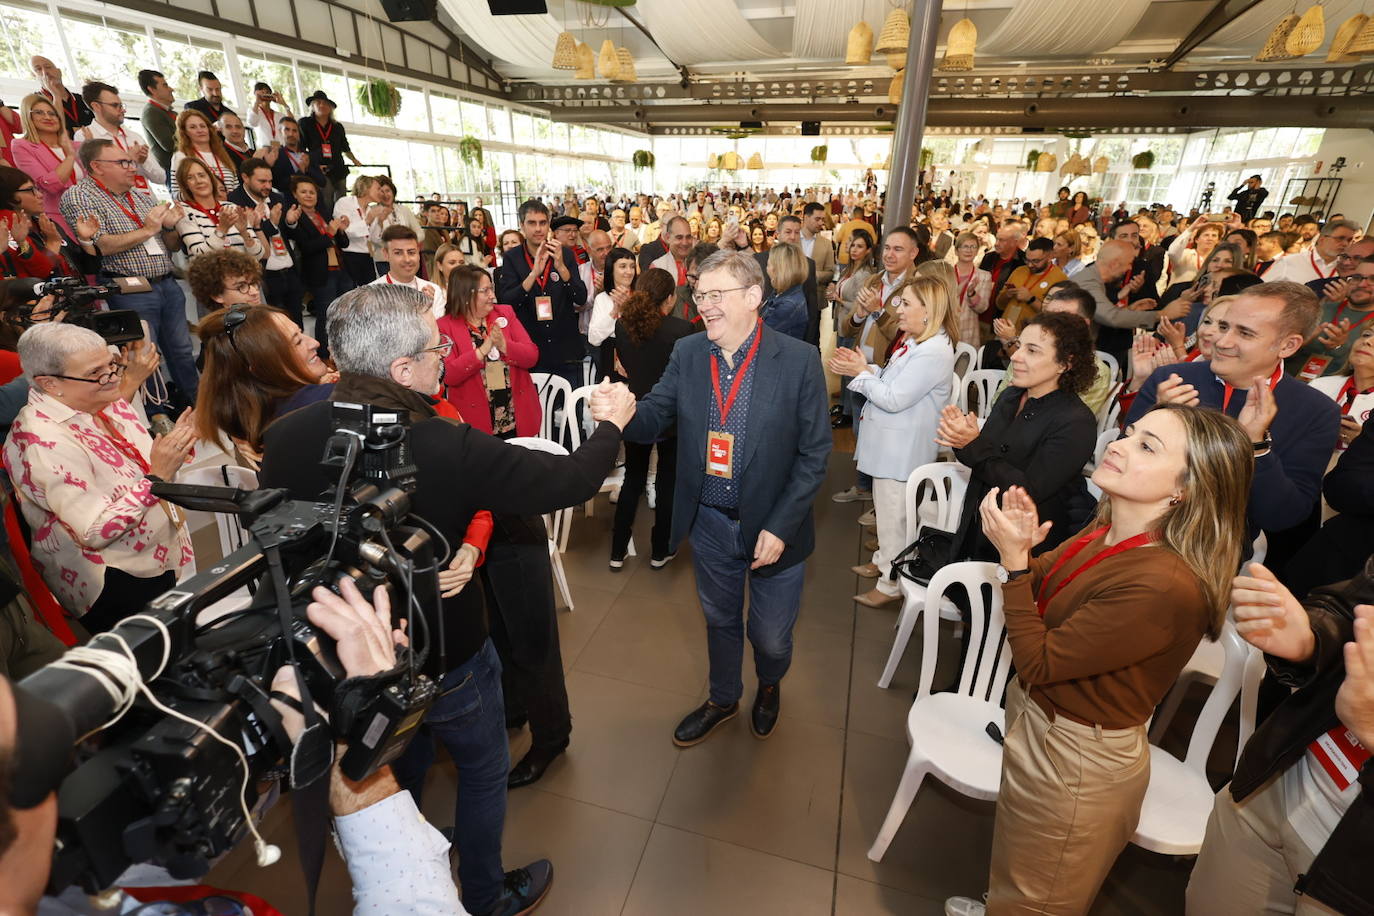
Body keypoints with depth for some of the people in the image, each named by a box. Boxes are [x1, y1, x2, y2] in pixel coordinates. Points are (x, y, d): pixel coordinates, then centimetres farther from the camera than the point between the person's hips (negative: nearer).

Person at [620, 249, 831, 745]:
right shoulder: (687, 354, -4)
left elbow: (814, 453, -11)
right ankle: (722, 699, 53)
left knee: (771, 637, 16)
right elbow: (652, 421, -7)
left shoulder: (798, 360, -14)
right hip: (710, 525, 3)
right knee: (720, 621, 24)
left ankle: (769, 686, 53)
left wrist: (780, 528, -16)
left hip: (773, 529, -2)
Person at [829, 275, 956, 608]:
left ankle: (892, 584, 18)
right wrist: (864, 368, -1)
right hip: (891, 443, 10)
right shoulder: (913, 341, 10)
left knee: (893, 515, 2)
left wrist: (861, 374, -14)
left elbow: (894, 399, -24)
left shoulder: (934, 352, -22)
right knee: (886, 509, 23)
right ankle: (884, 560, 42)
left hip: (903, 450, -10)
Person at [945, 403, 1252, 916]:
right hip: (1034, 719, 7)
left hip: (1075, 760, -7)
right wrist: (1022, 545, -16)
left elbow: (1038, 662, -26)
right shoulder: (1106, 534, -8)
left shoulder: (1163, 584, -33)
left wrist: (1014, 557, -27)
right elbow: (1040, 593, 4)